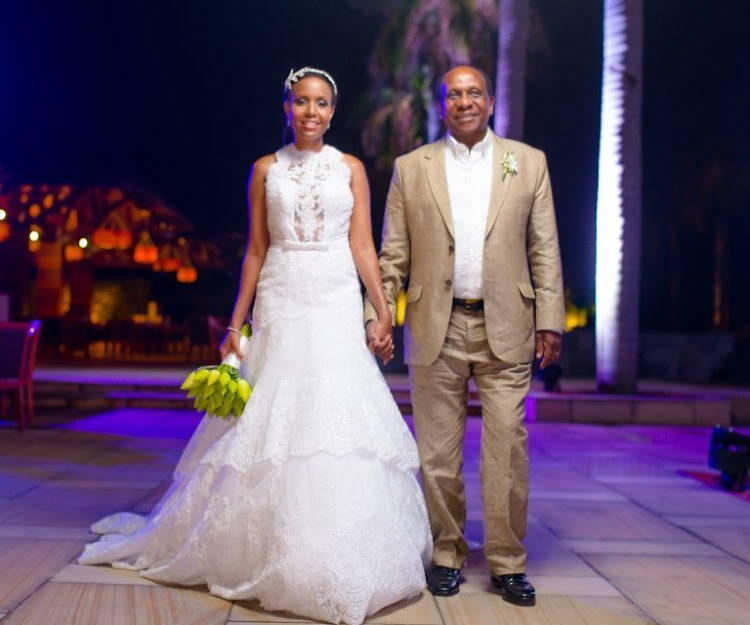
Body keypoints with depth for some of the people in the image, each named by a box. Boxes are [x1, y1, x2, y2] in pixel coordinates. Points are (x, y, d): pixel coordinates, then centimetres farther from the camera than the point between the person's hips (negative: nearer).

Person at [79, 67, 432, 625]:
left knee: (338, 420, -4)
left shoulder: (351, 169, 9)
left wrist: (383, 310, -5)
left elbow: (363, 246, 4)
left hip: (337, 307, 0)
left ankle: (337, 562, 9)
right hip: (280, 307, 0)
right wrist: (236, 323, 4)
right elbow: (256, 250, 8)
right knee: (272, 426, 2)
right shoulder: (266, 170, 9)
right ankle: (270, 554, 19)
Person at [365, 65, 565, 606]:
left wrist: (550, 319, -1)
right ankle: (447, 556, 22)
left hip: (505, 329, 0)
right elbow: (393, 254, 7)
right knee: (438, 453, 7)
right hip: (436, 329, 1)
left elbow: (545, 250, 6)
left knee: (508, 450, 1)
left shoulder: (529, 162, 9)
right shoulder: (411, 168, 9)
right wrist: (378, 315, 0)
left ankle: (508, 563, 14)